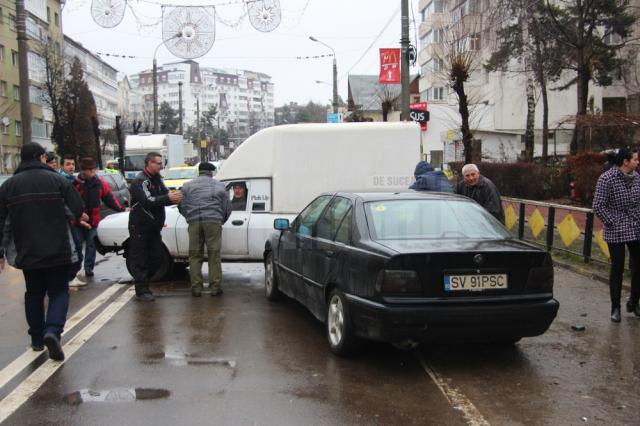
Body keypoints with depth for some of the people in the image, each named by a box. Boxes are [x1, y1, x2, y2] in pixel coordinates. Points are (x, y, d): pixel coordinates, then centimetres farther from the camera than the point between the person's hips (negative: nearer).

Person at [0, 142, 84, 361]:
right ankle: (53, 331, -17)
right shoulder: (58, 180, -6)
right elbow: (78, 210, -9)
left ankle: (37, 339, 21)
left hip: (26, 252, 3)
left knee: (34, 293, 17)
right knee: (59, 291, 5)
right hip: (57, 251, -3)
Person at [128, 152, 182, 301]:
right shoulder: (139, 181, -15)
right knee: (139, 259, -2)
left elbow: (165, 194, 6)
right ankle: (141, 291, 2)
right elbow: (148, 201, -26)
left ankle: (144, 287, 23)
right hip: (140, 227, -8)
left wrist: (174, 197, -16)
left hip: (153, 227, 8)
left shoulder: (157, 179, 11)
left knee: (152, 258, 12)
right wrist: (168, 198, -30)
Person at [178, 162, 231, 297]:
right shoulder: (220, 186, 13)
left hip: (194, 223, 1)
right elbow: (227, 208, 13)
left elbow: (182, 207, 10)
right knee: (214, 255, 4)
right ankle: (215, 287, 5)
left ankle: (196, 287, 6)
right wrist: (220, 222, 27)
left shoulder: (188, 186, 13)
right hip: (214, 222, 0)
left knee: (195, 256, 7)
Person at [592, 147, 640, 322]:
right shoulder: (607, 178, -12)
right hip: (616, 233, -5)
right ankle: (615, 308, 15)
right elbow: (598, 206, -11)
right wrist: (611, 223, -11)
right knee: (617, 269, 3)